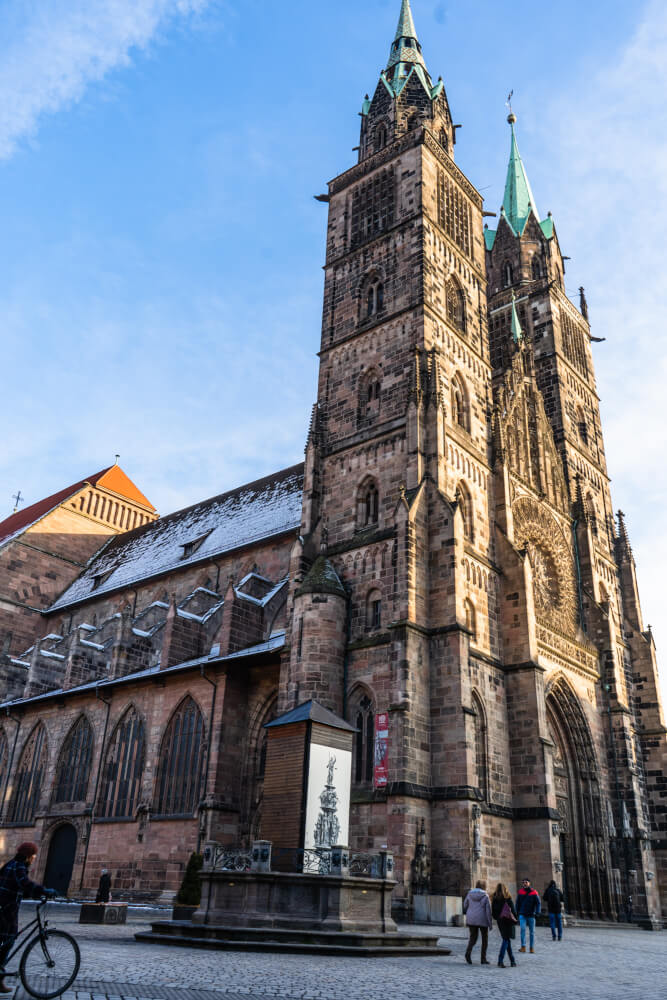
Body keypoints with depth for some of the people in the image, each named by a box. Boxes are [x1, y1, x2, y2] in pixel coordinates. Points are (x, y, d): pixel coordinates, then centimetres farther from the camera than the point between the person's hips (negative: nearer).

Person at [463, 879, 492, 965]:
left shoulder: (470, 894, 2)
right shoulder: (485, 896, -8)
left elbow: (465, 905, 10)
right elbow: (488, 910, -12)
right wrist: (490, 923, -7)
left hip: (471, 919, 3)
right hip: (482, 919, -3)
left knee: (473, 938, 11)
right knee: (485, 939, 14)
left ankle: (468, 951, -15)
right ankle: (483, 959, 12)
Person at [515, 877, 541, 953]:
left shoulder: (534, 893, -4)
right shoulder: (520, 892, 3)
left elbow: (538, 903, -5)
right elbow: (518, 903, 13)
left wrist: (537, 912, -17)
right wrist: (517, 913, 11)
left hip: (531, 915, -1)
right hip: (522, 915, 1)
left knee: (532, 932, 6)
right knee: (522, 929, -14)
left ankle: (532, 948, 17)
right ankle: (523, 947, -10)